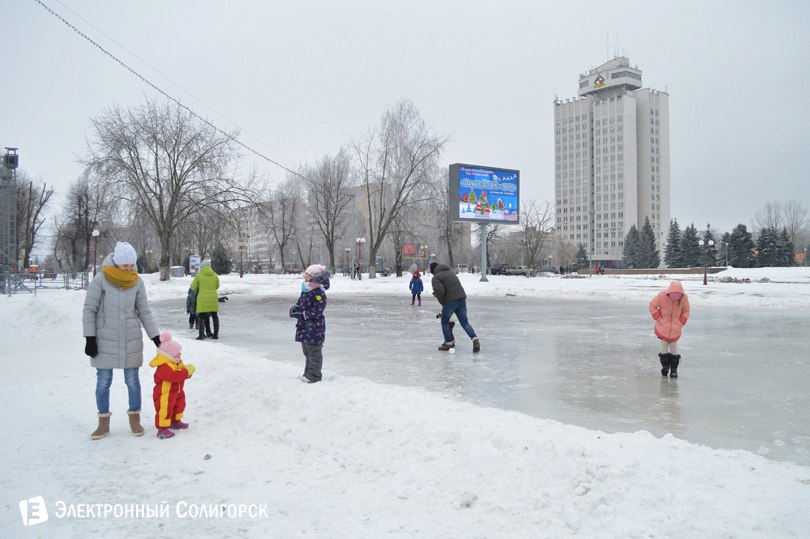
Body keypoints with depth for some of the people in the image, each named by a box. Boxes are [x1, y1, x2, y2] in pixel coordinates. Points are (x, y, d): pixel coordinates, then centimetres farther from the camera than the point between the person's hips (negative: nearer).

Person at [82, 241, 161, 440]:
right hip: (105, 340, -2)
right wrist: (90, 338, -9)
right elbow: (89, 310, -5)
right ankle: (104, 423, 20)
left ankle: (134, 420, 22)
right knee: (103, 382, 6)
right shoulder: (101, 280, -9)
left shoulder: (137, 282, 0)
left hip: (131, 340, 2)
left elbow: (144, 312, 5)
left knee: (132, 381, 7)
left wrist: (156, 337, 3)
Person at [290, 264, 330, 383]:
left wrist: (301, 314, -23)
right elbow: (301, 302, 21)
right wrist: (296, 307, 1)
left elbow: (317, 311, -24)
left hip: (314, 327, -10)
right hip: (305, 326, 10)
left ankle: (314, 375, 10)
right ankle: (308, 373, 31)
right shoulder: (305, 290, 8)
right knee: (307, 352, 20)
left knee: (314, 351, 0)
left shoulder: (319, 293, -21)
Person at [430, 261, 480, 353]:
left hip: (450, 301, -6)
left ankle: (449, 343, 19)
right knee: (464, 322, 12)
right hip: (462, 298, 6)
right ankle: (475, 339, -4)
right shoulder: (451, 271, 20)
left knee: (445, 321, 15)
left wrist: (442, 302, 0)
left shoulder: (435, 278, -4)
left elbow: (439, 291, -18)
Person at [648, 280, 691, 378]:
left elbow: (686, 311, 2)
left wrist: (681, 322, -8)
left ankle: (674, 368, 13)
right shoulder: (662, 295, -21)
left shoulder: (684, 298, -15)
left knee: (674, 346, 2)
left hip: (675, 327, 1)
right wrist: (658, 318, -12)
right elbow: (652, 305, -6)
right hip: (663, 326, 0)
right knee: (664, 346, 3)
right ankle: (665, 366, 19)